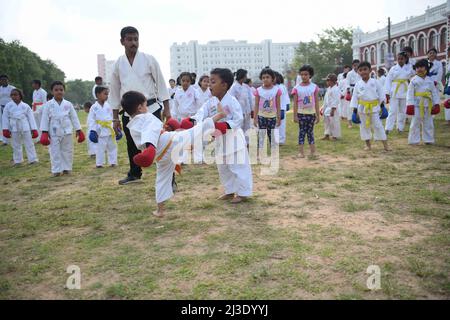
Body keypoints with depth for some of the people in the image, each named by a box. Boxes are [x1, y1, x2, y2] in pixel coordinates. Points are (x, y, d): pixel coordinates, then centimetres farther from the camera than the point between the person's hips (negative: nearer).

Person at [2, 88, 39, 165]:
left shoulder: (25, 106, 0)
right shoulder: (8, 106, 3)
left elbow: (30, 117, 1)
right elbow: (5, 118, 5)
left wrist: (34, 129, -2)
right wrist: (5, 129, 0)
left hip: (25, 127, -1)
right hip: (14, 128, 1)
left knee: (29, 144, 3)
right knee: (16, 145, 10)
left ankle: (33, 159, 10)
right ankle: (17, 160, 22)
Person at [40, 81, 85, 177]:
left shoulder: (68, 104, 2)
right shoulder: (49, 105, -1)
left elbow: (74, 118, 5)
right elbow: (45, 119, -1)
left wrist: (79, 131, 3)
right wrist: (44, 133, -5)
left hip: (67, 132, 2)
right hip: (54, 133, -1)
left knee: (67, 151, 8)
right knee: (55, 152, 2)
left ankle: (67, 169, 20)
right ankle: (56, 170, 10)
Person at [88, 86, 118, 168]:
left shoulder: (108, 106, 3)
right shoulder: (94, 107, -7)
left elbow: (113, 117, 9)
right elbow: (91, 120, -6)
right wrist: (92, 131, -13)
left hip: (110, 130, 4)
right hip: (101, 131, -4)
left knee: (112, 147, 11)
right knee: (100, 148, 3)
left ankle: (113, 162, 21)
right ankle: (99, 164, 13)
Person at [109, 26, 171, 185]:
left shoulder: (149, 59, -2)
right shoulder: (118, 64, 5)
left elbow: (160, 84, -1)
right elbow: (114, 91, 10)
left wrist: (167, 109, -6)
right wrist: (115, 118, 9)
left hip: (151, 108, -3)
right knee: (132, 145, 15)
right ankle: (135, 174, 34)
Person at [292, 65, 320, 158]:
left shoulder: (314, 87, 1)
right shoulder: (297, 88, -2)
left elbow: (316, 102, 3)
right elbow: (295, 103, 0)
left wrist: (318, 115, 2)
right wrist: (295, 115, -4)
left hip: (311, 113, 1)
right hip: (301, 113, -1)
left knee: (310, 132, 9)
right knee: (302, 131, 3)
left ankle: (313, 152, 14)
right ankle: (301, 152, 6)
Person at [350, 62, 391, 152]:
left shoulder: (375, 82, -3)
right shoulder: (358, 84, -1)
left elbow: (381, 92, 2)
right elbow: (355, 96, 2)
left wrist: (382, 103, -3)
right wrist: (355, 108, -2)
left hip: (374, 107, -2)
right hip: (362, 108, 2)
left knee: (378, 125, -1)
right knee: (364, 126, 8)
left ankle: (385, 144, 4)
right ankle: (368, 144, 21)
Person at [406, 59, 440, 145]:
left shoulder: (430, 80, 6)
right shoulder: (414, 80, -3)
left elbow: (435, 92, 8)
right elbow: (410, 93, -7)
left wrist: (436, 104, 2)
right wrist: (410, 105, -14)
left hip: (428, 104, 3)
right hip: (417, 104, -3)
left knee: (428, 123, 11)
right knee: (415, 123, 1)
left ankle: (428, 139, 22)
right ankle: (414, 140, 8)